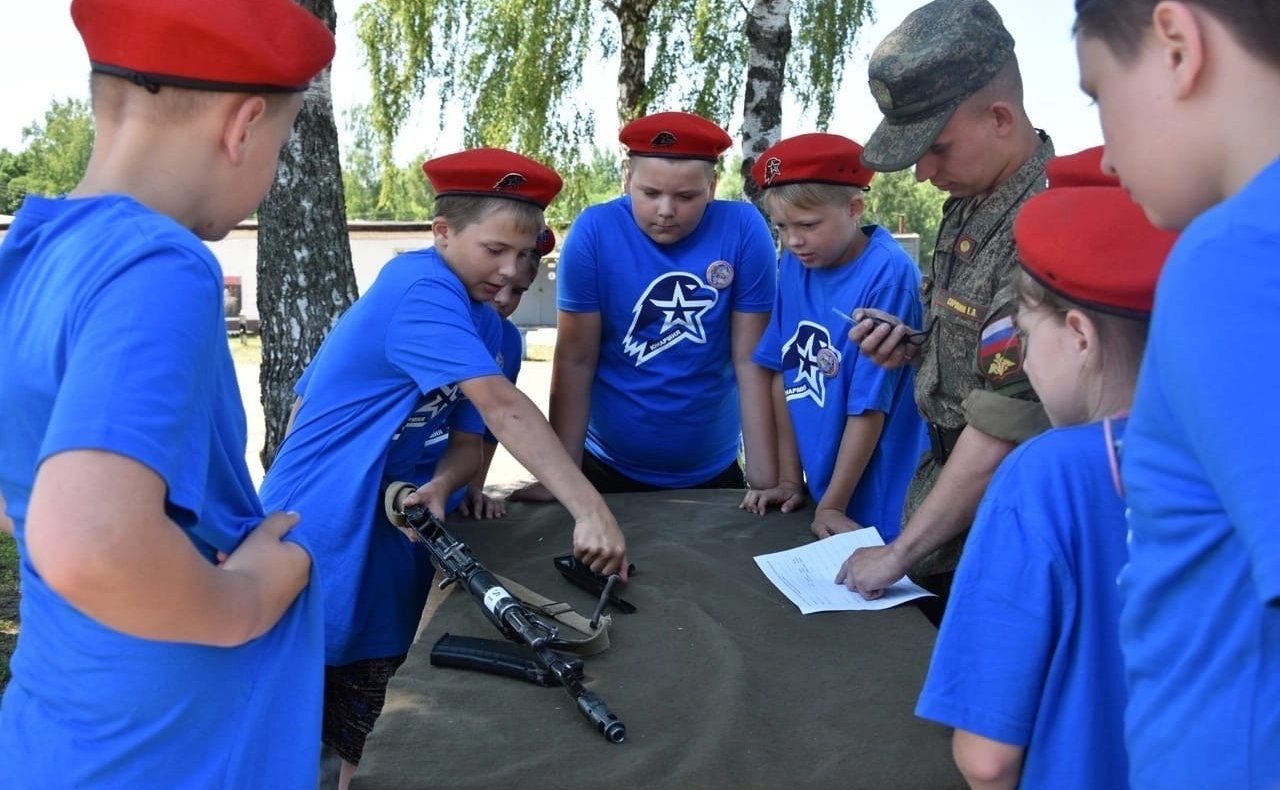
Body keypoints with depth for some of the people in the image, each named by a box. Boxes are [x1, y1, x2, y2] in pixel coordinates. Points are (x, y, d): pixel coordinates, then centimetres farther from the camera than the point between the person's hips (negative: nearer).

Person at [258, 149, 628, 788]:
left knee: (367, 732, 17)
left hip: (387, 541, 8)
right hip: (319, 538, -8)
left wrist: (439, 486, -22)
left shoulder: (483, 323, 6)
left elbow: (474, 436, 0)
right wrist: (589, 511, -38)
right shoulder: (418, 289, -21)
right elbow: (502, 408, -33)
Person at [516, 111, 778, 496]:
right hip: (607, 468, -1)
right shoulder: (594, 230, -16)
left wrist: (765, 479, -15)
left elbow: (751, 362, -12)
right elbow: (575, 361, -14)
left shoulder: (743, 229, -14)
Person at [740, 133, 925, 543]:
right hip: (817, 489, 6)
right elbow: (784, 373, 2)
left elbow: (869, 406, -19)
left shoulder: (888, 276, -21)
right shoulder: (794, 266, -1)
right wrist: (790, 480, 1)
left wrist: (832, 506, -13)